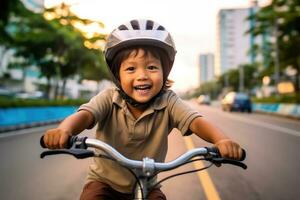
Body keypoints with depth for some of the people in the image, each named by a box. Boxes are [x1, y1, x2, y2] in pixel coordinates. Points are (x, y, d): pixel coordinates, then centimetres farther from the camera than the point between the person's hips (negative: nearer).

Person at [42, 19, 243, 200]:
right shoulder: (109, 98, -18)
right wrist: (64, 130, -57)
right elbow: (84, 115, -34)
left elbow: (196, 122, -29)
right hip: (104, 181, -1)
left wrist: (221, 140, -51)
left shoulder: (168, 102, -17)